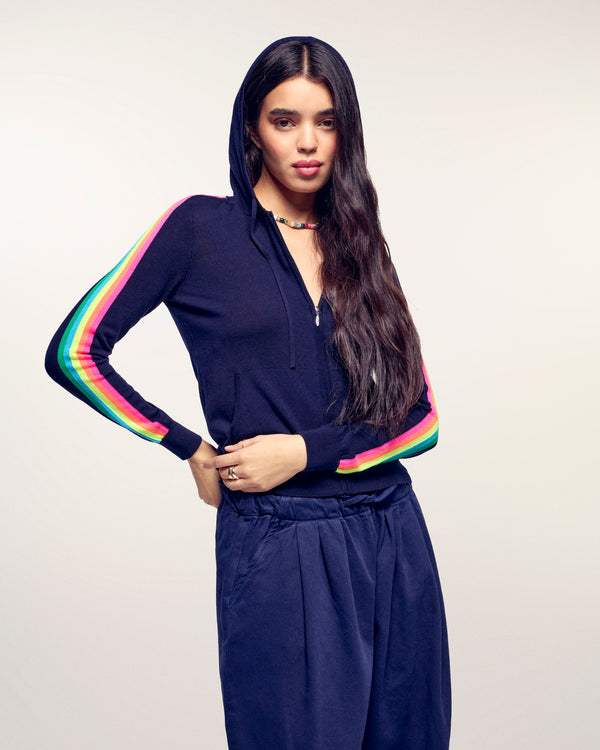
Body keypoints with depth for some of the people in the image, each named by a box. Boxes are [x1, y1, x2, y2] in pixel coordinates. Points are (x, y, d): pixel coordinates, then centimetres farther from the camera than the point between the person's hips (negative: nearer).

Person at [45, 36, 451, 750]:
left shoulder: (358, 247, 10)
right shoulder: (201, 229, -1)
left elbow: (421, 416, 5)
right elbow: (75, 351, -2)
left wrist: (305, 450, -11)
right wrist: (192, 449, 0)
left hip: (395, 538, 4)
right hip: (276, 548, -4)